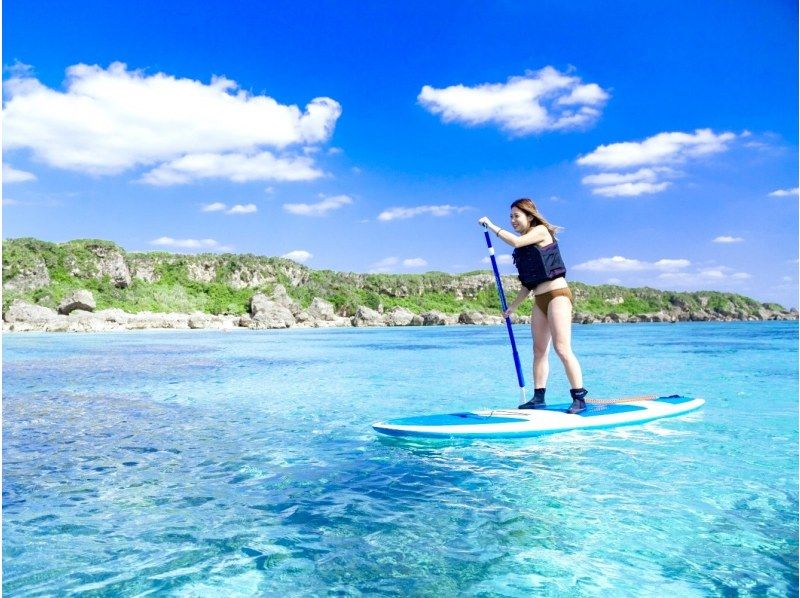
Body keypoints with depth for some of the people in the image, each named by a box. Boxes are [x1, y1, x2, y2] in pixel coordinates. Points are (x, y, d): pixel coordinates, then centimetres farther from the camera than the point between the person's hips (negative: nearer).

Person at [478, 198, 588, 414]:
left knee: (562, 348, -14)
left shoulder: (541, 231, -3)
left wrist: (491, 225, -10)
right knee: (539, 350, 7)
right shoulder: (525, 247, 17)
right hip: (539, 300, 9)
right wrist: (512, 306, 16)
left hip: (557, 295, -9)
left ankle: (579, 398, -11)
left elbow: (516, 242, -21)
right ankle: (538, 397, 11)